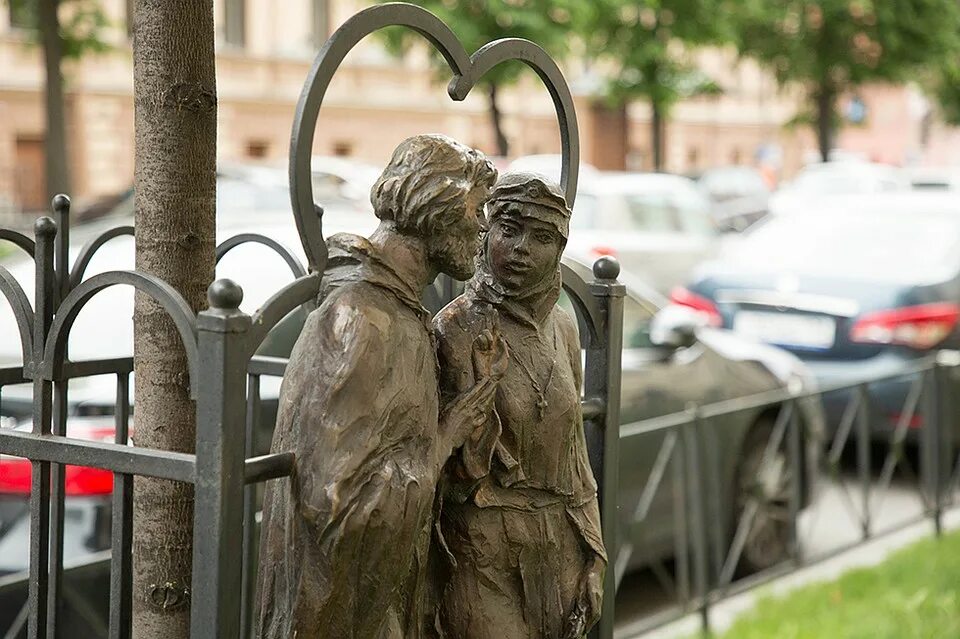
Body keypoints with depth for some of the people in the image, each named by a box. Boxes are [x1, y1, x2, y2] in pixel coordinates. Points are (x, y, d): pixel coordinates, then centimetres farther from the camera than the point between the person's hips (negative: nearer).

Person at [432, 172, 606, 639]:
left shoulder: (561, 329, 6)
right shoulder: (455, 329, -11)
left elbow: (573, 451, 12)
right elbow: (436, 462, -11)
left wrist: (592, 559, 10)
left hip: (561, 547, 5)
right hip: (485, 554, -5)